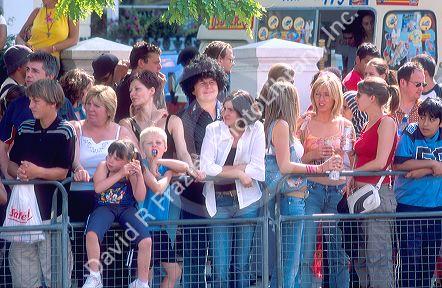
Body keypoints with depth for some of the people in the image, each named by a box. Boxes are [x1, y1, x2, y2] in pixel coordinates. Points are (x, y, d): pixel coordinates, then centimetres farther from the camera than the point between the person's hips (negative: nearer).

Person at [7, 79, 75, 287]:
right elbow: (11, 164, 13)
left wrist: (37, 172, -22)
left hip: (51, 209, -5)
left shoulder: (65, 131, -4)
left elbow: (62, 172, -8)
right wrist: (18, 172, -9)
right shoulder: (25, 129, 11)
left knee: (55, 269, -5)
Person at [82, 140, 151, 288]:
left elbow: (140, 197, -8)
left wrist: (139, 175, -20)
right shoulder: (103, 166, -2)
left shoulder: (130, 172, -2)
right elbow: (98, 188, -20)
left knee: (146, 241, -22)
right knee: (91, 234, -32)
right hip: (105, 207, 0)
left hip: (127, 208, 0)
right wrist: (120, 174, -24)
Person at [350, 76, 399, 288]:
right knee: (361, 260, 10)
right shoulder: (368, 125, 17)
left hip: (378, 193, -9)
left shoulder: (387, 122, -8)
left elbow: (380, 162, -16)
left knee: (378, 258, -8)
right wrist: (352, 180, 1)